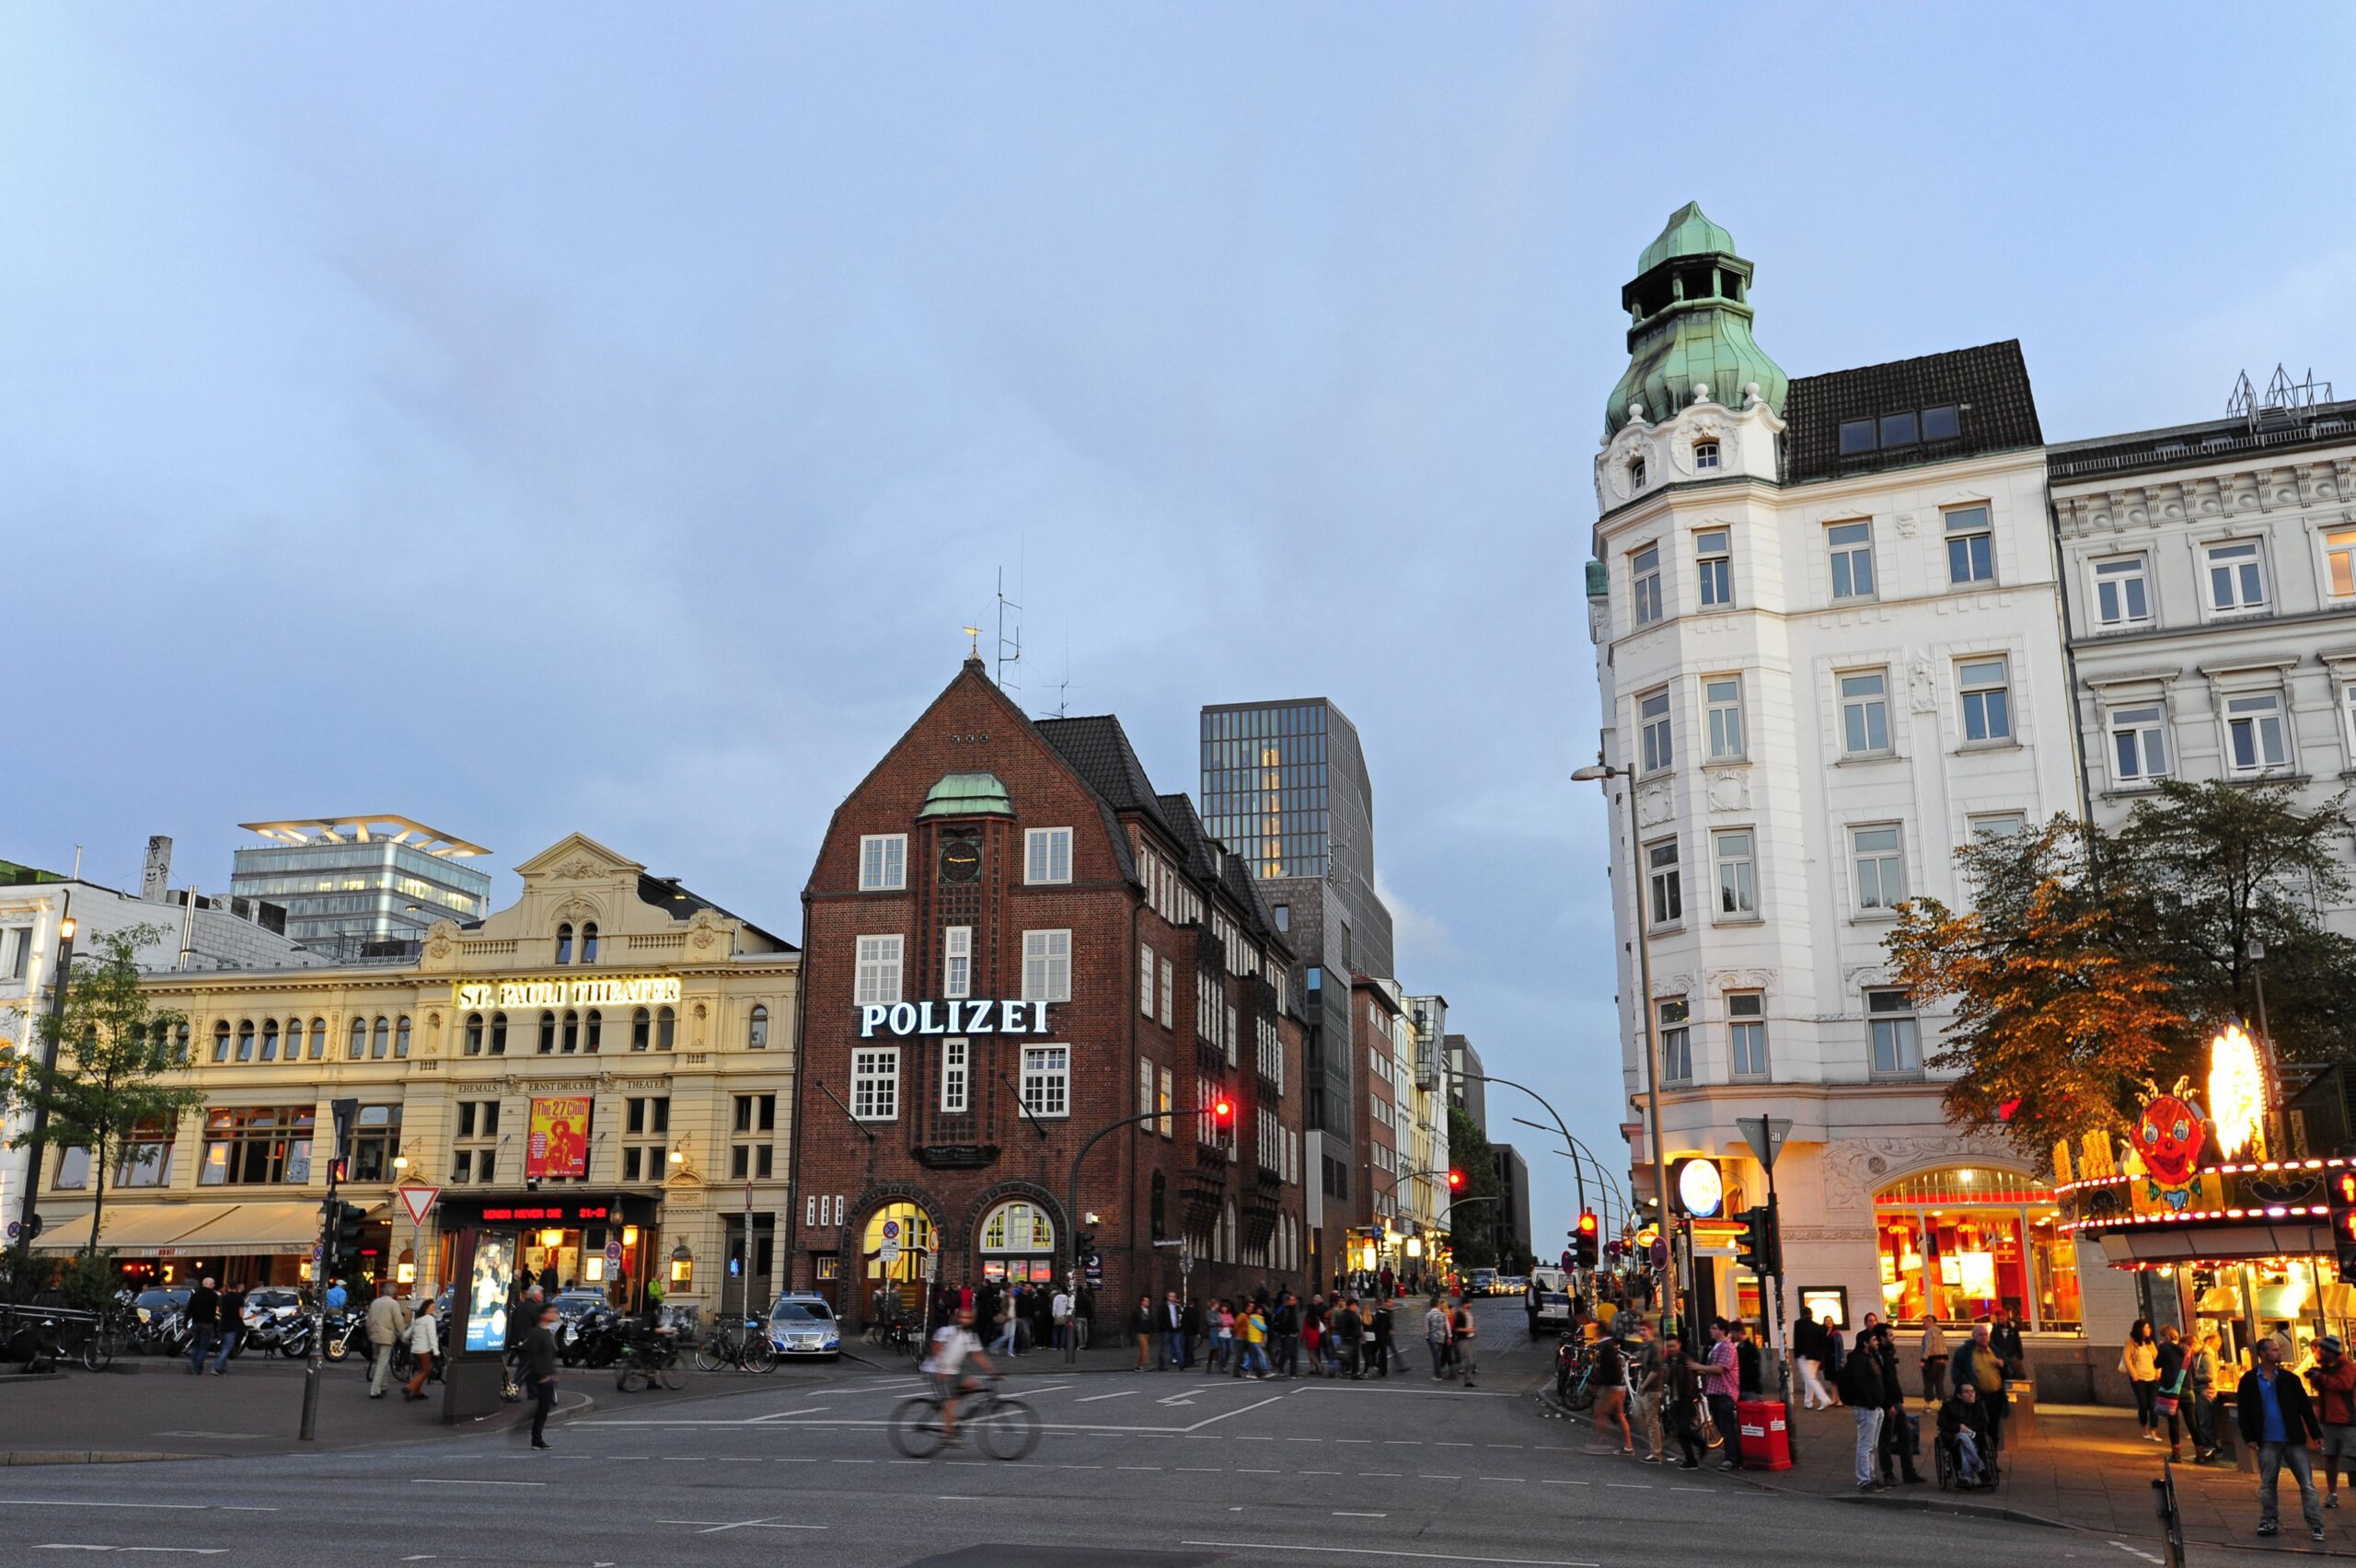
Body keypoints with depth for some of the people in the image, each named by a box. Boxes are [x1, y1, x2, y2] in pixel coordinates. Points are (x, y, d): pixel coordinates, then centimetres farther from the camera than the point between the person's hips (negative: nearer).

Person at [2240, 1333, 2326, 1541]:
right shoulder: (2249, 1381, 0)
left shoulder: (2289, 1379, 4)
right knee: (2267, 1484, 6)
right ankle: (2267, 1522, 15)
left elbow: (2305, 1407, 7)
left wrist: (2316, 1433, 2)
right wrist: (2249, 1437, -4)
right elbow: (2243, 1410, 3)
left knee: (2307, 1483, 0)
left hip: (2293, 1439, 1)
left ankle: (2316, 1525, 4)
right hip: (2268, 1441, -1)